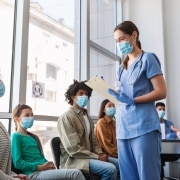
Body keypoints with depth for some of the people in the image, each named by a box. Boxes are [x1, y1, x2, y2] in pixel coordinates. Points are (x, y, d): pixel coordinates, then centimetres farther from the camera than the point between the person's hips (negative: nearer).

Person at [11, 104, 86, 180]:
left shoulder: (33, 137, 23)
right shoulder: (16, 136, 0)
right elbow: (18, 163, -9)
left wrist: (49, 165, 3)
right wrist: (40, 167, -13)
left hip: (45, 170, 8)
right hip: (33, 174, -7)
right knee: (76, 173, -23)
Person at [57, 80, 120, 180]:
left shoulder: (87, 117, 17)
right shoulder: (66, 117, -11)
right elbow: (73, 149, -19)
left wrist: (100, 154, -3)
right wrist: (96, 157, -17)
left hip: (89, 156, 9)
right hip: (74, 159, -8)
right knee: (110, 169, -27)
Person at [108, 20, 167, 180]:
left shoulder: (147, 59, 2)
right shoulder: (122, 68, 20)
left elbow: (161, 92, -6)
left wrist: (132, 101, -17)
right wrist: (114, 94, -1)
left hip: (144, 127, -6)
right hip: (124, 129, 7)